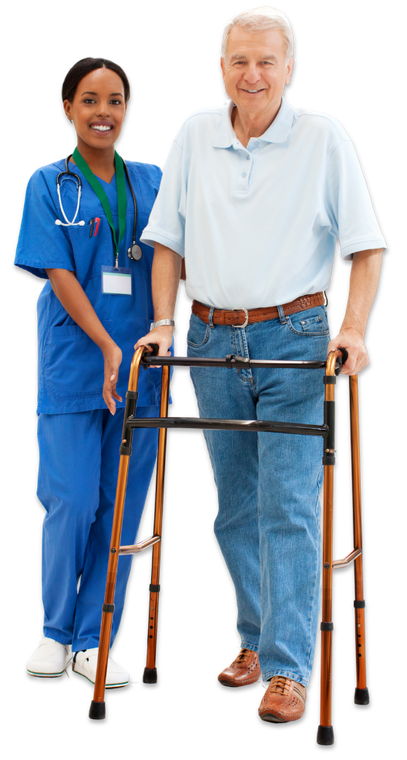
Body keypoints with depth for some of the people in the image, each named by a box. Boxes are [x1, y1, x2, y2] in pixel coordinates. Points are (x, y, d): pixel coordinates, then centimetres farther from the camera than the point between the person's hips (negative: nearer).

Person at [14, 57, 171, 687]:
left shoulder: (151, 181, 9)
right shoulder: (50, 184, 2)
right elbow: (59, 275, -6)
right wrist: (108, 348, -16)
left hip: (140, 360, 3)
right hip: (75, 362, -2)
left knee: (122, 505, 3)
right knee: (72, 501, -4)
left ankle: (93, 640, 13)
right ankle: (56, 631, 16)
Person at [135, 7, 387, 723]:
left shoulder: (323, 137, -3)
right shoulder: (197, 134, 6)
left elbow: (365, 243, -3)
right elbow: (169, 237, 11)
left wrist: (353, 328, -14)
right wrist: (164, 322, 0)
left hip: (294, 339, -4)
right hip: (212, 339, 4)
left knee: (290, 507, -9)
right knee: (236, 507, 12)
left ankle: (288, 670, -8)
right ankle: (257, 638, 27)